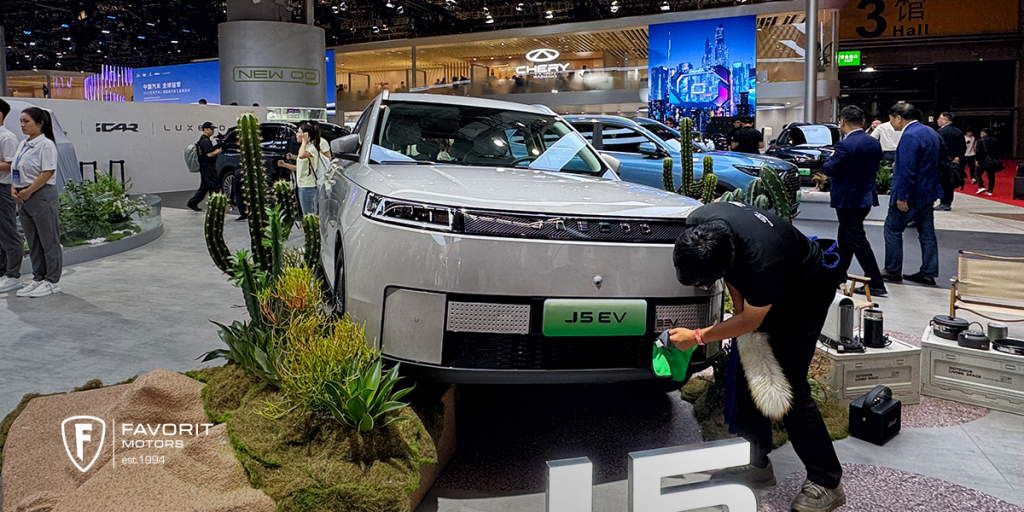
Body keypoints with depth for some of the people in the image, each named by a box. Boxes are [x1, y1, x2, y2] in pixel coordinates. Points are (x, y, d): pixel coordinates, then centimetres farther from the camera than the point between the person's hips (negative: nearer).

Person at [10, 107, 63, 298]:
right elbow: (16, 169, 20)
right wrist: (14, 188, 2)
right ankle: (38, 278, 22)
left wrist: (28, 191, -17)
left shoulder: (46, 145, -11)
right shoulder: (23, 145, 16)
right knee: (33, 242, 13)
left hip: (42, 196, -9)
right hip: (24, 198, 9)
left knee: (49, 241, -1)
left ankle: (52, 281, 6)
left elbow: (48, 172, -18)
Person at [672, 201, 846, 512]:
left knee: (789, 384, -13)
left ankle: (826, 482, -3)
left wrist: (697, 337, -16)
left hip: (809, 288, -7)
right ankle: (757, 464, 15)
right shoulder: (697, 224, -24)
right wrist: (738, 304, -5)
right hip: (762, 286, 7)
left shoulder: (761, 261, -42)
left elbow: (750, 322, -24)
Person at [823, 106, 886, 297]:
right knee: (844, 238, 22)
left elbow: (829, 170, -17)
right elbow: (874, 168, 13)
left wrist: (830, 158, 2)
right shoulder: (874, 143, 6)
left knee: (858, 241, -4)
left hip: (848, 200, -9)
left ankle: (876, 284, -4)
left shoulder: (845, 145, -20)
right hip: (866, 197, 9)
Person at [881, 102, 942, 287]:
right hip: (928, 191, 9)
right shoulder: (931, 132, 11)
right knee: (927, 232, 11)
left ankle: (893, 271, 8)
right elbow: (939, 158, 22)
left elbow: (907, 169, -26)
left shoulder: (909, 136, -20)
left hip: (912, 193, -9)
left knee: (892, 229, 4)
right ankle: (928, 273, 15)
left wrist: (901, 196, -24)